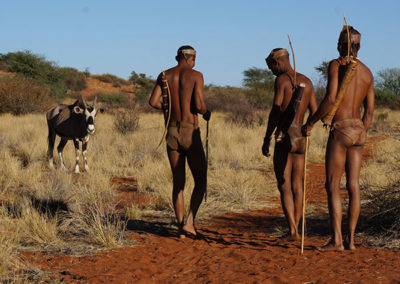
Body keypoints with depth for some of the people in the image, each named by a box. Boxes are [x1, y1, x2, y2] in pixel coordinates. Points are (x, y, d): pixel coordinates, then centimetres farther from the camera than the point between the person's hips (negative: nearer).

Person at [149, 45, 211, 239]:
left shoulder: (165, 75, 8)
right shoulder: (196, 75, -4)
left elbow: (153, 102, 0)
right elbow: (199, 105, -14)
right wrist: (206, 113, 8)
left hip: (171, 133, 4)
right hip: (191, 133, -4)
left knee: (178, 183, 11)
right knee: (200, 181, 7)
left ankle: (181, 227, 6)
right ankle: (190, 221, -8)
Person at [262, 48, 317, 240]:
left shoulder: (281, 80, -8)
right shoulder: (307, 82, 12)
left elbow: (275, 112, -15)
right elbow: (315, 113, 13)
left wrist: (266, 139, -9)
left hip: (284, 138, -6)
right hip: (301, 139, 6)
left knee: (284, 186, -3)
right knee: (297, 186, 11)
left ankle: (292, 230, -11)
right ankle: (296, 228, 13)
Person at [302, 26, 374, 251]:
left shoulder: (337, 65, -7)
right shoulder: (367, 72, 11)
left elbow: (330, 100, -17)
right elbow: (369, 111, 14)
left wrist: (310, 123, -7)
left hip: (341, 129, -6)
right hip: (359, 129, 6)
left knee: (333, 185, -2)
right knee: (354, 185, 7)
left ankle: (337, 240, -6)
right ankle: (351, 239, 8)